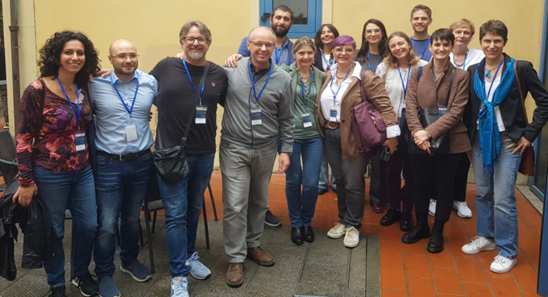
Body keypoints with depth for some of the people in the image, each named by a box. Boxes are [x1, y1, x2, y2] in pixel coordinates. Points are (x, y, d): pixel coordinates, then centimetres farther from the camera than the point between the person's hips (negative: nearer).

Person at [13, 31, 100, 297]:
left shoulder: (84, 89, 3)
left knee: (88, 225, 13)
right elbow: (24, 138, -11)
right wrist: (26, 182, -12)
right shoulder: (37, 90, -13)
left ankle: (80, 273, 38)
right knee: (54, 231, 10)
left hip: (83, 171, 5)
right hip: (50, 174, -5)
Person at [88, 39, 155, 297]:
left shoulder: (150, 82, -2)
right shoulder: (95, 85, -9)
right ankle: (104, 274, 20)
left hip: (141, 162, 3)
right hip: (108, 164, -3)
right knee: (107, 223, 0)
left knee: (133, 217, 20)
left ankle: (130, 260, 41)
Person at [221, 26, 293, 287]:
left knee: (259, 202, 16)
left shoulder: (282, 79, -2)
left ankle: (253, 245, 34)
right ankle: (235, 258, 10)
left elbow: (286, 119, 5)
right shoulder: (231, 70, -7)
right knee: (235, 205, -3)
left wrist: (286, 150, 3)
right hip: (234, 148, -2)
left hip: (266, 149, 2)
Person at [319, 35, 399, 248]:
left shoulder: (365, 78, -10)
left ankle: (353, 225, 17)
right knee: (339, 181, 14)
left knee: (353, 183, 2)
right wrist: (322, 127, 8)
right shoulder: (327, 77, 10)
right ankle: (343, 219, 29)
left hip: (354, 137, -5)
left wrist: (391, 133, -18)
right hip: (331, 135, 5)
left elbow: (384, 105, -13)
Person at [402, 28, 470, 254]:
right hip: (420, 140, 2)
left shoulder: (460, 76, -2)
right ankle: (421, 226, 32)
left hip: (449, 140, -2)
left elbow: (456, 111, -9)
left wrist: (430, 132, -19)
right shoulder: (417, 73, 4)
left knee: (444, 185, 8)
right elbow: (410, 106, -3)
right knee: (421, 183, 12)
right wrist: (417, 132, -19)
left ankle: (437, 231, 24)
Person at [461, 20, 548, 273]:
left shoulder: (521, 69, -7)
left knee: (503, 199, -5)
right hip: (480, 140, 5)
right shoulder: (473, 71, 6)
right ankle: (486, 237, 32)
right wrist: (468, 137, 6)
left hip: (508, 142, -5)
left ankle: (508, 252, 9)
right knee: (483, 193, 14)